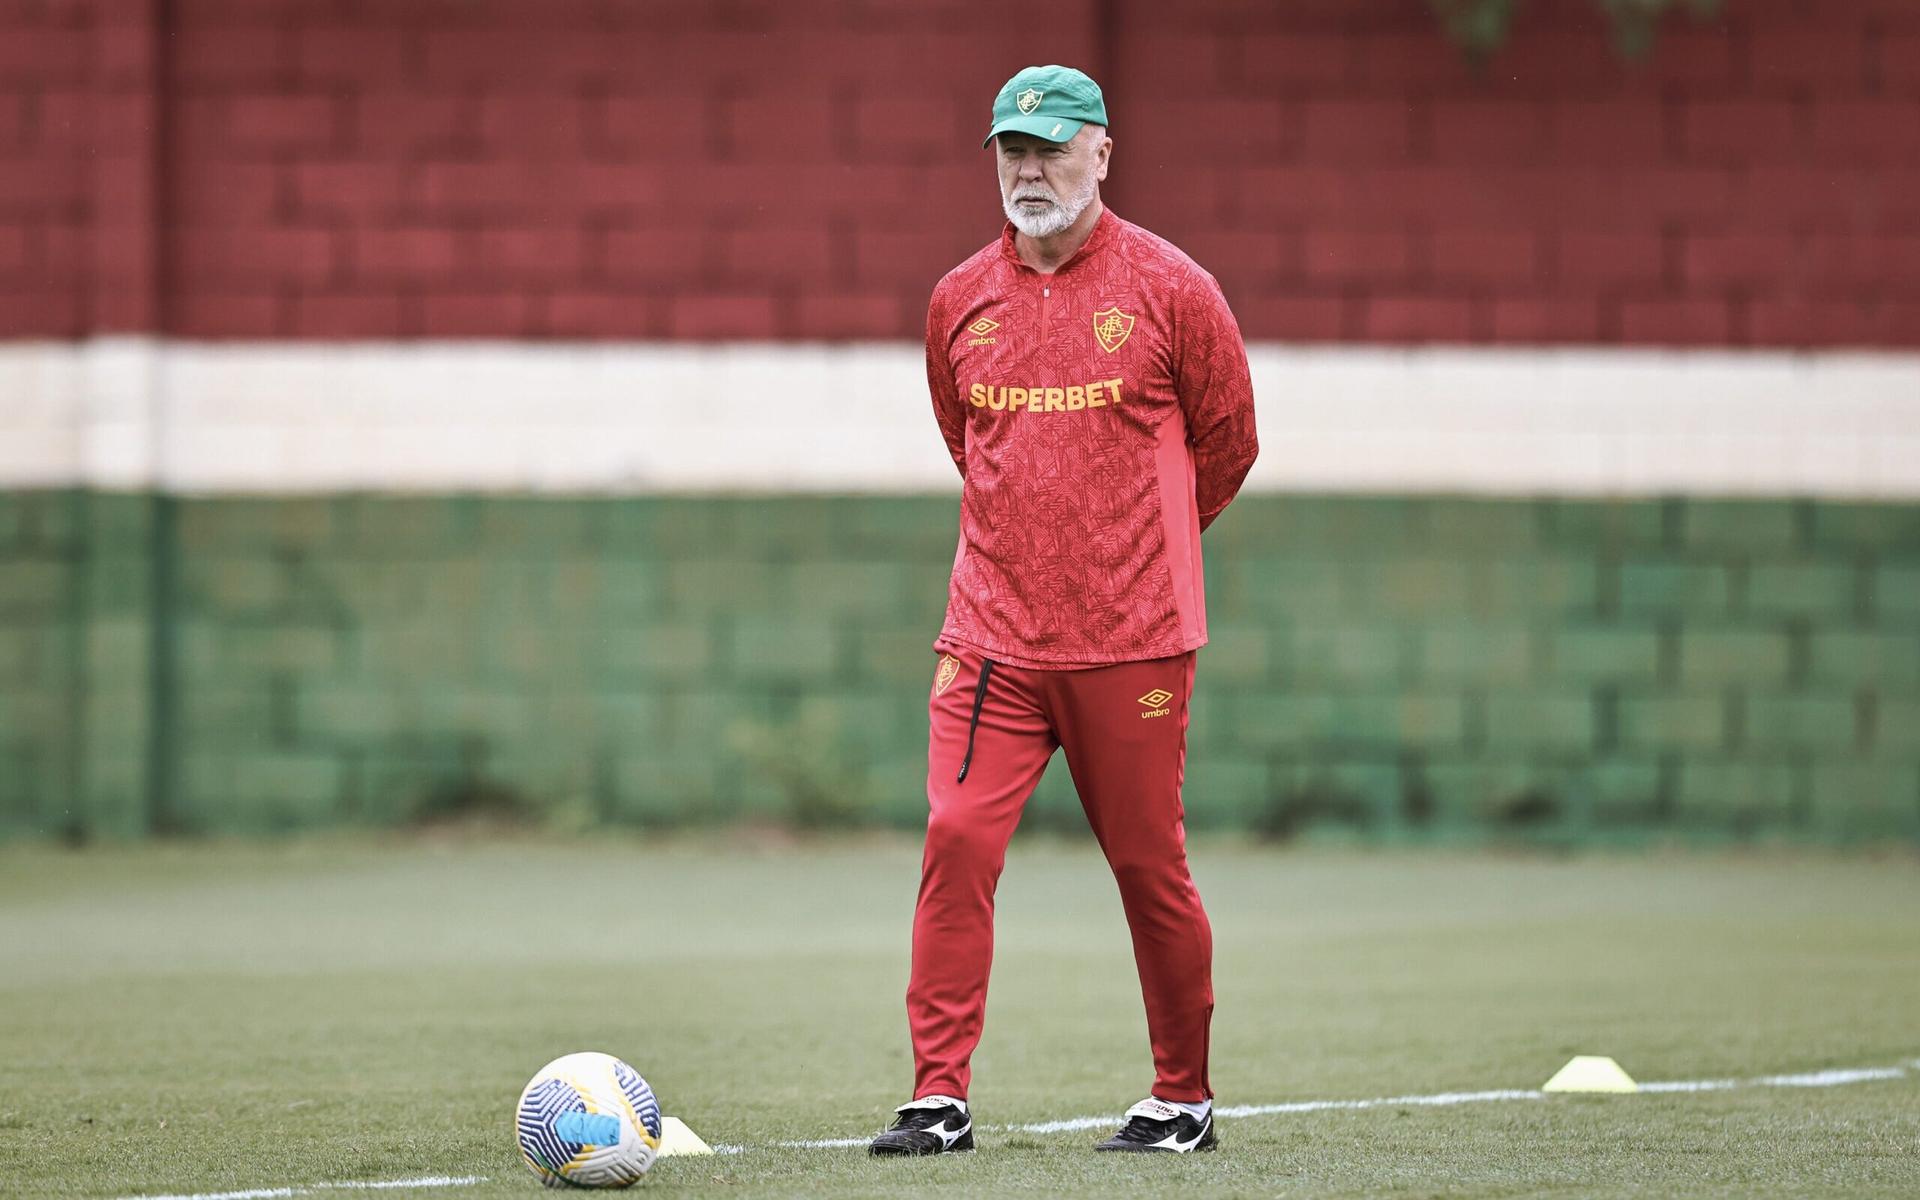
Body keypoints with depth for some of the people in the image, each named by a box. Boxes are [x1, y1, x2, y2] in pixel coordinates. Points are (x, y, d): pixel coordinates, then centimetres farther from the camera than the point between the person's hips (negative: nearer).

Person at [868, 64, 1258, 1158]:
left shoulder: (1171, 289, -2)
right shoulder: (961, 299, 8)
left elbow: (1228, 443, 10)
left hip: (1132, 640, -3)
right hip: (992, 635, 3)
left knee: (1150, 866, 3)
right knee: (956, 840, -10)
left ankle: (1185, 1098, 17)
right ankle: (941, 1098, -7)